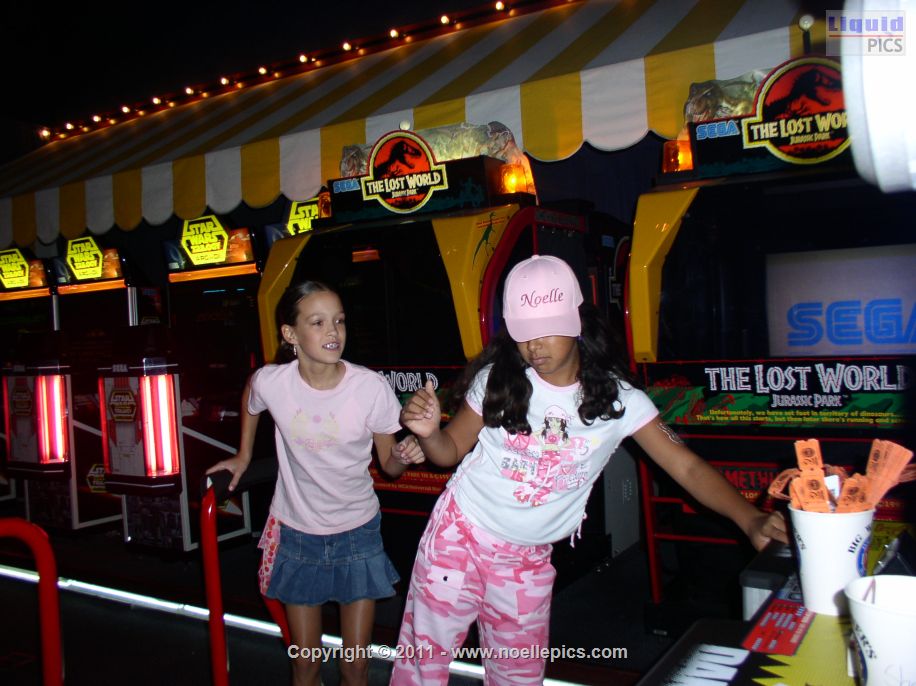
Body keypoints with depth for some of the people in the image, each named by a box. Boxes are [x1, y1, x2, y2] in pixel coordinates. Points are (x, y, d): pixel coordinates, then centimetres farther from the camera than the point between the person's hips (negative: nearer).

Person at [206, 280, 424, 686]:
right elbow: (250, 404, 9)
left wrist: (404, 455, -29)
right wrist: (243, 457, 14)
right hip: (296, 532, 1)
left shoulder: (371, 387, -20)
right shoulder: (270, 382, -18)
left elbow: (388, 465, -8)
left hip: (357, 532, 0)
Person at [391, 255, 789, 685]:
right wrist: (428, 434, -26)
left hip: (528, 560, 1)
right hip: (459, 536, -1)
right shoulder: (498, 380, -12)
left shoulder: (617, 399, -12)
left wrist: (750, 519, -28)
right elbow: (452, 451, -3)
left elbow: (687, 467, -14)